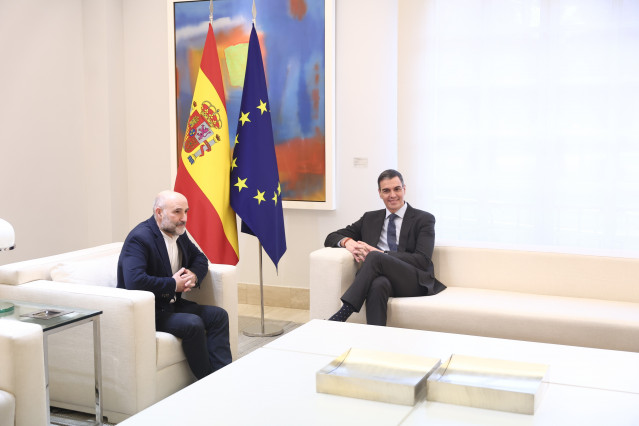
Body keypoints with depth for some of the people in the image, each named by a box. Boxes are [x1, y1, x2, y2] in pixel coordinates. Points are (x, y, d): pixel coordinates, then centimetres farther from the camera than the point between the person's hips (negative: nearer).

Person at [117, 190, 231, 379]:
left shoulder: (179, 233, 6)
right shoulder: (139, 238, -20)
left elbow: (200, 259, 20)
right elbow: (134, 281, -34)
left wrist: (194, 275, -5)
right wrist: (173, 284, -23)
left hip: (171, 304, 9)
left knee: (218, 315, -4)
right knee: (193, 324, -28)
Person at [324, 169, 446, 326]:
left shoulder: (424, 219, 9)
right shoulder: (370, 218, 22)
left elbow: (423, 260, -5)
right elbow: (332, 237, 21)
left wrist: (379, 254, -14)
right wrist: (347, 242, -7)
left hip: (414, 282, -2)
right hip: (383, 278, 2)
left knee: (375, 257, -32)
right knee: (378, 284, -38)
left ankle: (343, 313, -36)